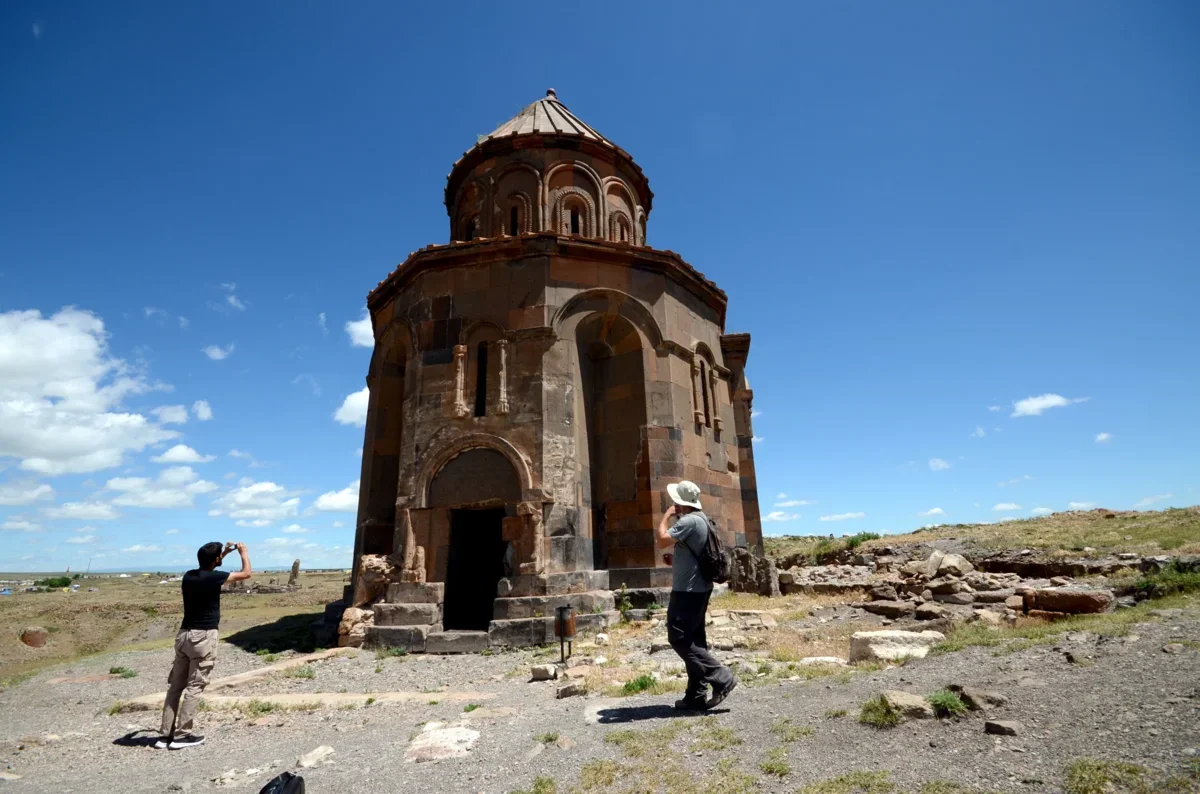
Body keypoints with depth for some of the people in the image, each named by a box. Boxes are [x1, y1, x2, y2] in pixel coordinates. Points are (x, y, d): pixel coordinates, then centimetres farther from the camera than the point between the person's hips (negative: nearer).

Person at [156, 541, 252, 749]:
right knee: (195, 686, -1)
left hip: (184, 634, 8)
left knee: (175, 685, 11)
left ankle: (166, 734, 15)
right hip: (203, 636, -8)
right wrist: (243, 552, 11)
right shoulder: (213, 577, -14)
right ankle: (181, 736, 2)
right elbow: (247, 574, -3)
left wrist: (225, 553, 32)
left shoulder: (189, 576, 6)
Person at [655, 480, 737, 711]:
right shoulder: (700, 518, 14)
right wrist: (676, 560, 11)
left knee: (679, 638, -4)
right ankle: (696, 696, 16)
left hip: (688, 590, -10)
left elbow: (661, 541, -22)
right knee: (694, 640, 11)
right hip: (698, 588, 10)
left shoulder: (688, 520, -19)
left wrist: (666, 516, -8)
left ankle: (721, 677, -2)